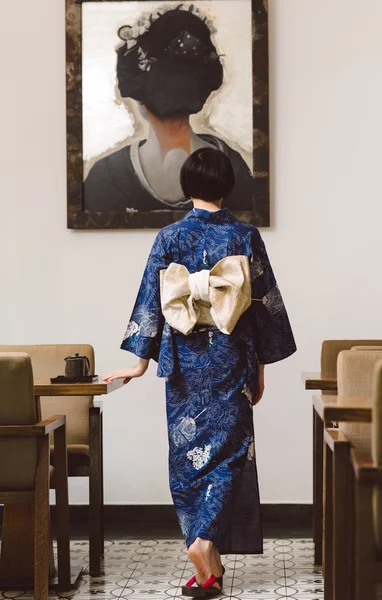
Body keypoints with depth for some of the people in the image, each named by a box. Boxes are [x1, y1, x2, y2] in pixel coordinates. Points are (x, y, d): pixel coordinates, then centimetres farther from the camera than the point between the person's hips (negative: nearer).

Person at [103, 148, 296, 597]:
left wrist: (142, 362, 8)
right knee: (228, 450, 6)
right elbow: (264, 303, -2)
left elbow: (151, 300, 0)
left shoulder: (170, 237, -2)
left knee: (188, 452, 10)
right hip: (230, 359, -1)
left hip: (184, 360, 1)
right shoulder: (244, 235, -3)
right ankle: (206, 541, -13)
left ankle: (209, 563, 14)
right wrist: (260, 367, 6)